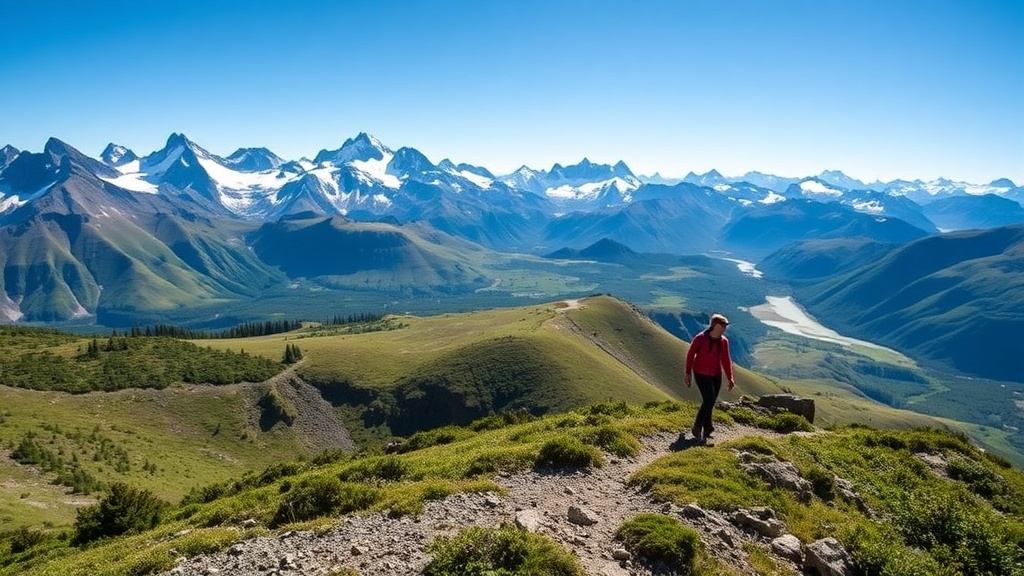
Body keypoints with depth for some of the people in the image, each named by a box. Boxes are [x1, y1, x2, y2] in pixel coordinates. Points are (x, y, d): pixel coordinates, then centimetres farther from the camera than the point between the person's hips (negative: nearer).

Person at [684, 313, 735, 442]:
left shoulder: (724, 341, -3)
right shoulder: (700, 338, -18)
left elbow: (726, 360, 4)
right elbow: (690, 355, -7)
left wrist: (730, 378, -2)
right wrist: (688, 374, -3)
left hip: (716, 375, 5)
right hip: (702, 375, -5)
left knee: (710, 402, 9)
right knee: (709, 401, -15)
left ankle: (706, 430, 24)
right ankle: (697, 428, 1)